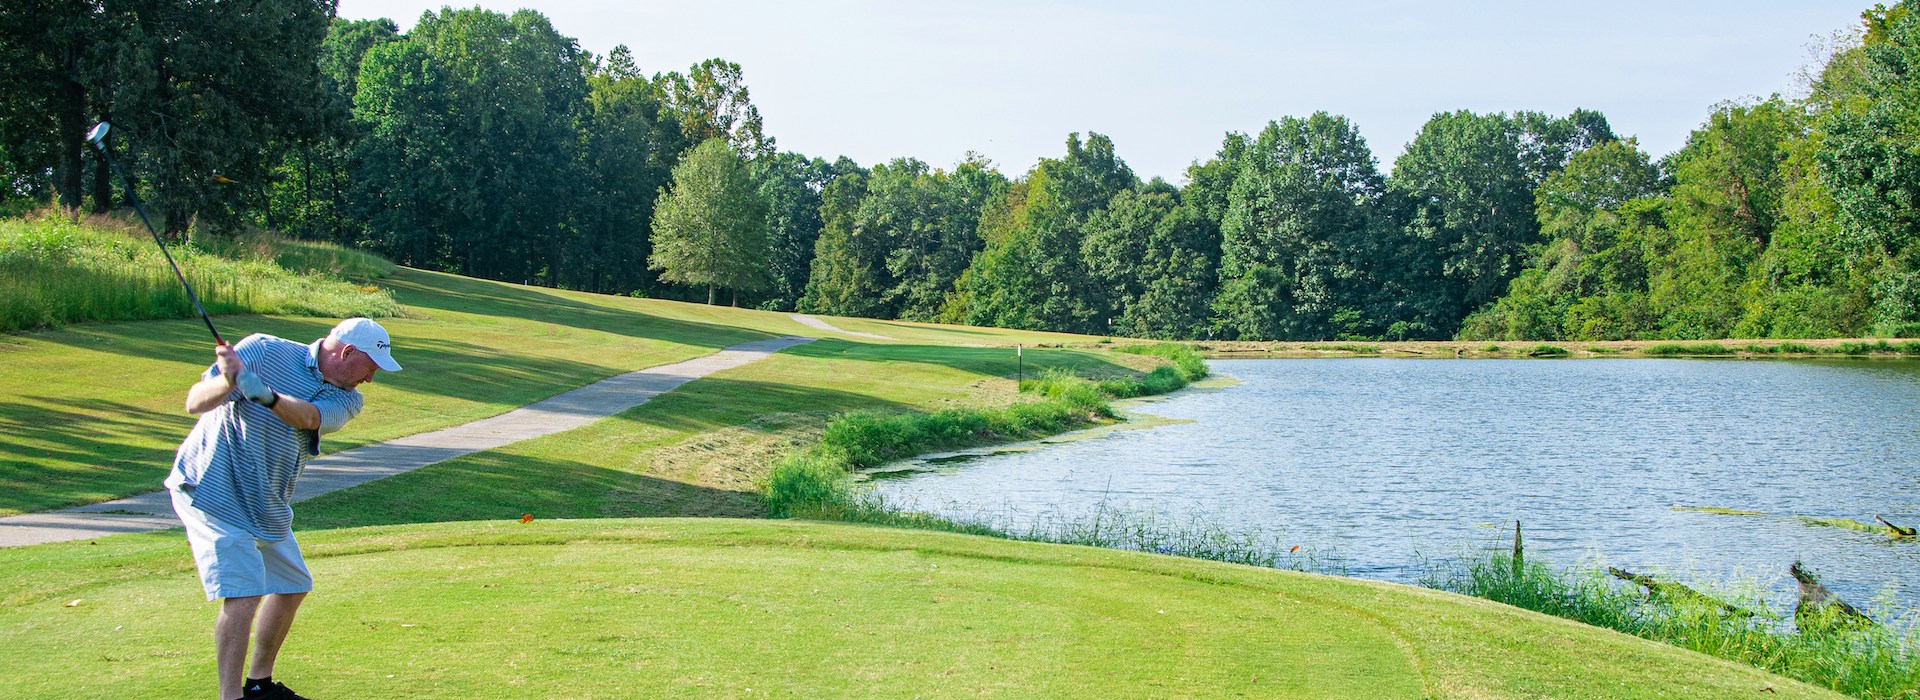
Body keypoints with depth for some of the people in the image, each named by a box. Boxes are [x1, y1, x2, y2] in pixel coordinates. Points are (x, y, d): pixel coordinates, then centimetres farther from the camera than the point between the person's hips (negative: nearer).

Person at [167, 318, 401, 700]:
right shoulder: (264, 350, -15)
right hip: (213, 493, -7)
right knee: (242, 596, -17)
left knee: (292, 588, 16)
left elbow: (307, 417, -25)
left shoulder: (345, 399, -2)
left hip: (268, 507, 7)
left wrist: (262, 393, -45)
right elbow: (195, 403, -20)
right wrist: (227, 382, -42)